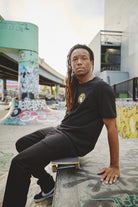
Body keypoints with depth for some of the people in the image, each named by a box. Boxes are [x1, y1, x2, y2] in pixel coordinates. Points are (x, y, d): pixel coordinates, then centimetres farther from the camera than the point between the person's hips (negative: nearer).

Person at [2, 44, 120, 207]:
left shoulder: (101, 88, -12)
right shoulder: (76, 86, 14)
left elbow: (111, 126, -13)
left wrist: (114, 166, -11)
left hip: (76, 141, -9)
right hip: (60, 130, 9)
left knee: (20, 162, -19)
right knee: (21, 144, 19)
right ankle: (48, 186, 22)